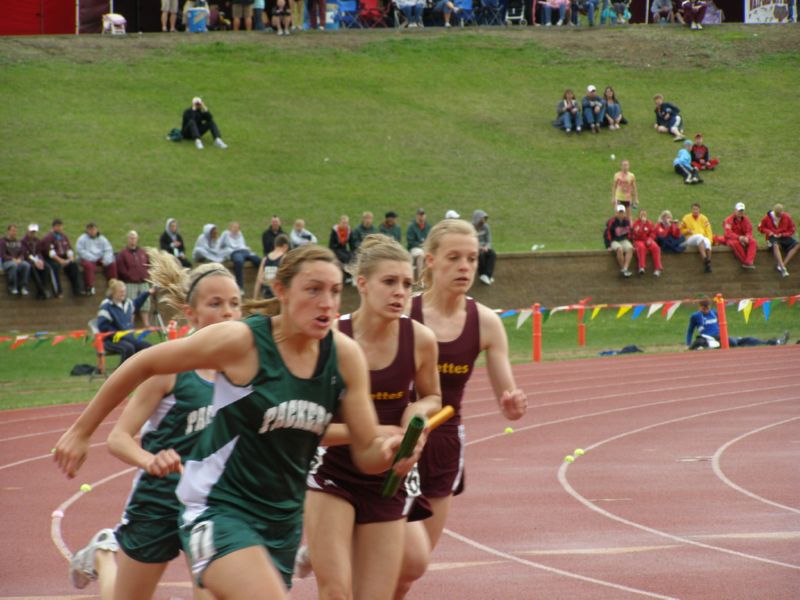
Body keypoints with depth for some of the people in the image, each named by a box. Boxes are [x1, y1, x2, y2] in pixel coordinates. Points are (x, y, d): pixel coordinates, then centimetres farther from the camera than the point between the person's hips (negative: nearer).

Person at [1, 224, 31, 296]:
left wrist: (19, 259, -11)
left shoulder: (19, 242, 18)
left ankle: (23, 287, -28)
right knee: (14, 265, -40)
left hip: (18, 261, 4)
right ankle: (12, 287, -29)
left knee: (26, 265, -31)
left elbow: (23, 254, 12)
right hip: (6, 262, -4)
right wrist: (13, 259, -17)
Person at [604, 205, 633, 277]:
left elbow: (629, 233, 17)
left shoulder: (627, 221, 5)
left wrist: (630, 244, 11)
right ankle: (622, 269, -26)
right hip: (614, 241, -5)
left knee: (630, 249, -27)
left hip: (624, 241, 5)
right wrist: (608, 246, -15)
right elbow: (607, 234, -10)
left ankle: (625, 269, -34)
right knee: (619, 249, -36)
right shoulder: (611, 222, -12)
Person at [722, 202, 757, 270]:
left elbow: (749, 231, -1)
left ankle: (748, 262, -41)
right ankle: (744, 261, -31)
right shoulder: (729, 220, -6)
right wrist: (739, 237, -36)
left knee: (753, 242, -26)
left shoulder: (745, 219, 8)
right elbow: (728, 233, -19)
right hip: (732, 239, -4)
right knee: (735, 243, -39)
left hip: (744, 239, 4)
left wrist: (747, 238, -26)